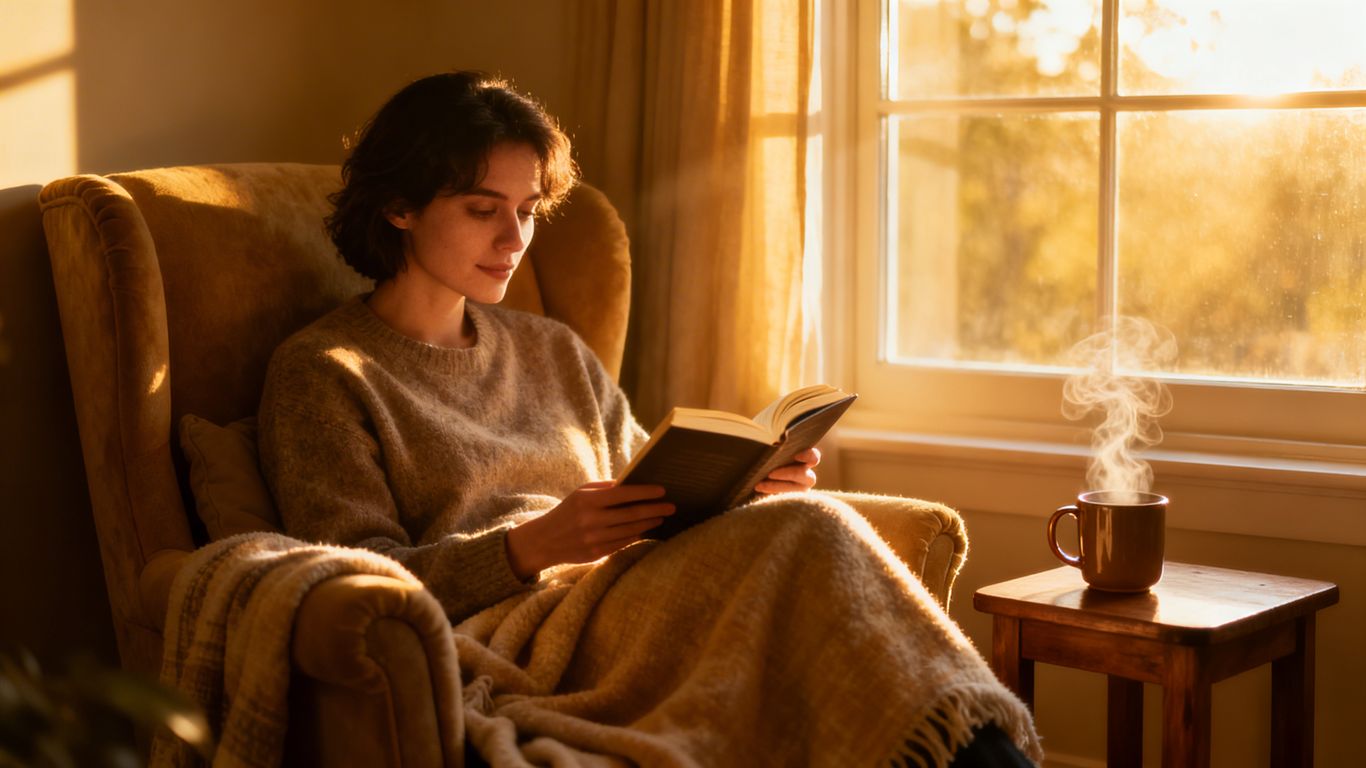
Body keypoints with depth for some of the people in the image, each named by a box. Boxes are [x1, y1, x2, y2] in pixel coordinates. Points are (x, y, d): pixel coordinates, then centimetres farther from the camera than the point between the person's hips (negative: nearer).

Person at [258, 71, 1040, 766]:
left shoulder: (554, 353, 25)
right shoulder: (320, 374, 5)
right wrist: (534, 546, -19)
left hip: (630, 609, 6)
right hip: (504, 636, -6)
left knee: (795, 519, -26)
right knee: (808, 530, -27)